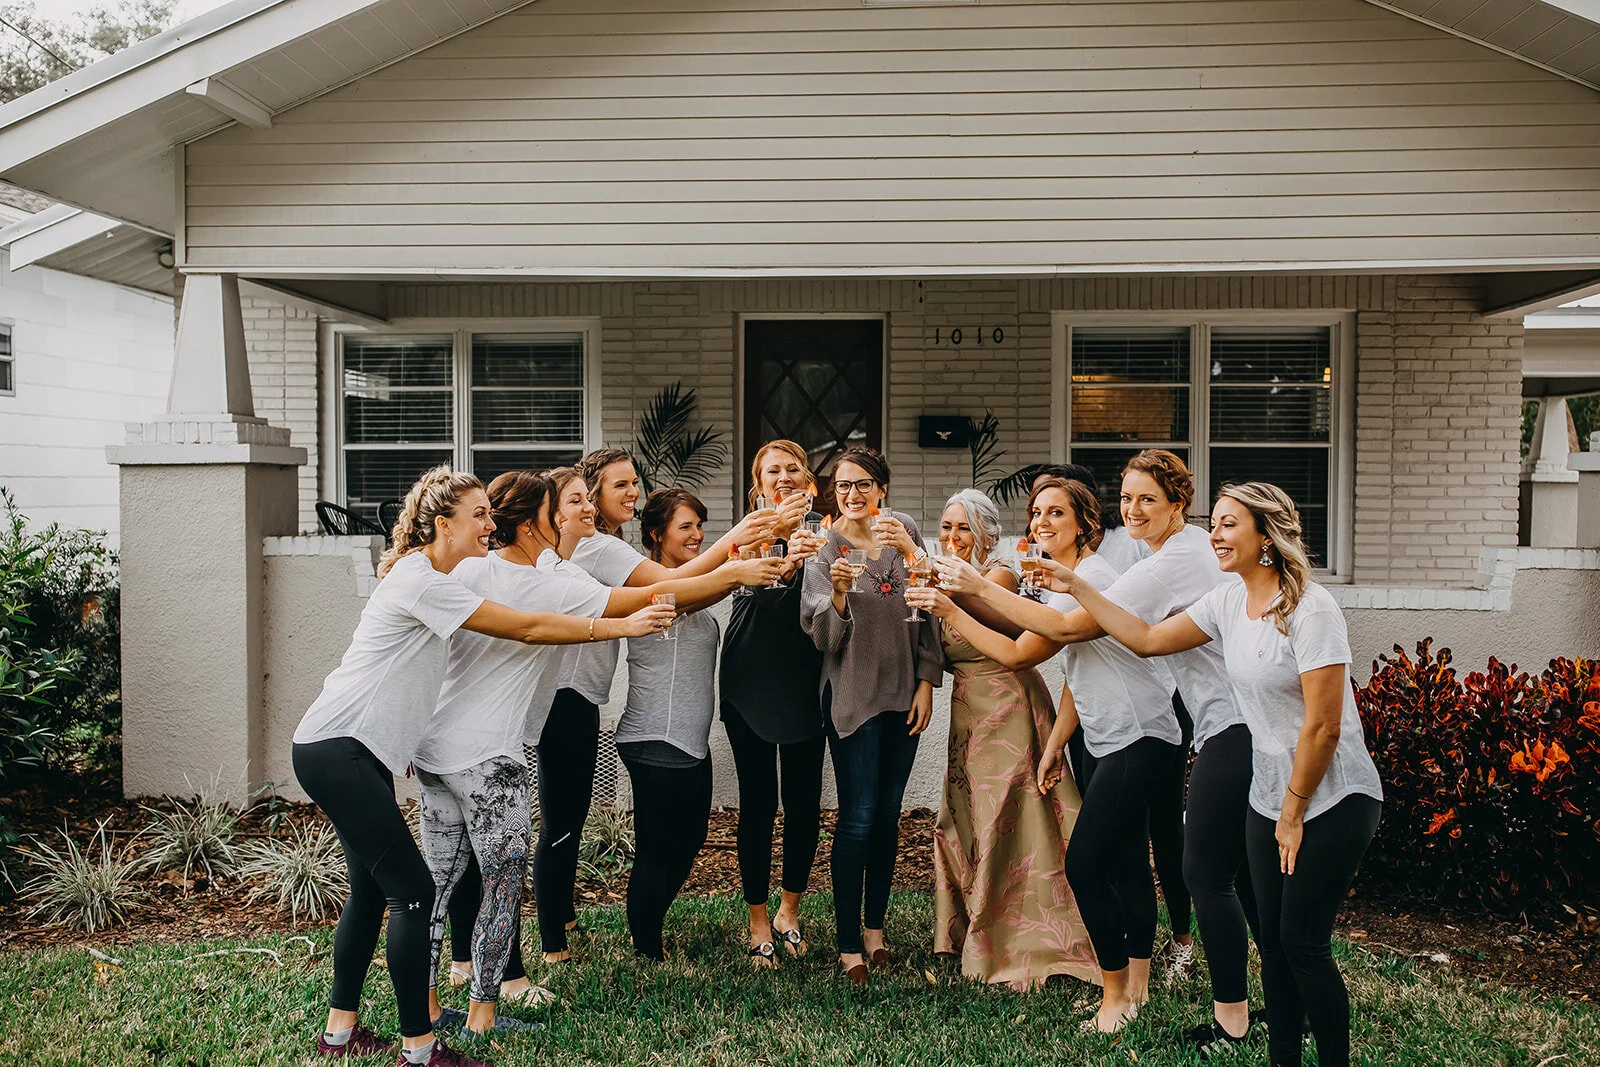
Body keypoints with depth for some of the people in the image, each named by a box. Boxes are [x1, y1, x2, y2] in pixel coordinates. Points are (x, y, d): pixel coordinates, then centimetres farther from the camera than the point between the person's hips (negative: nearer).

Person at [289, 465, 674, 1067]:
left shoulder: (433, 578, 15)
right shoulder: (419, 579, -17)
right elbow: (527, 628, -18)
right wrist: (623, 627, -15)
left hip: (359, 752, 10)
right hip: (336, 750, -10)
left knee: (372, 889, 14)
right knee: (412, 890, -9)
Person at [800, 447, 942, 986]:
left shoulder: (903, 533, 3)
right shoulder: (824, 549, -6)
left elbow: (927, 612, 8)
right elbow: (824, 637, -10)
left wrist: (926, 682, 3)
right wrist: (838, 594, -29)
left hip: (903, 693, 4)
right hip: (852, 695, -3)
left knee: (888, 814, 12)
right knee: (857, 818, -3)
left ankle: (875, 924, 27)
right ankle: (848, 943, 8)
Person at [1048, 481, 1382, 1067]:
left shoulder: (1311, 608, -20)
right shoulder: (1228, 602, 2)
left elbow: (1323, 727, -20)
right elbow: (1147, 638, 10)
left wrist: (1294, 814, -12)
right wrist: (1076, 586, 5)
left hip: (1334, 800, -7)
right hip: (1269, 798, 7)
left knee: (1302, 940, -4)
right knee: (1272, 938, 10)